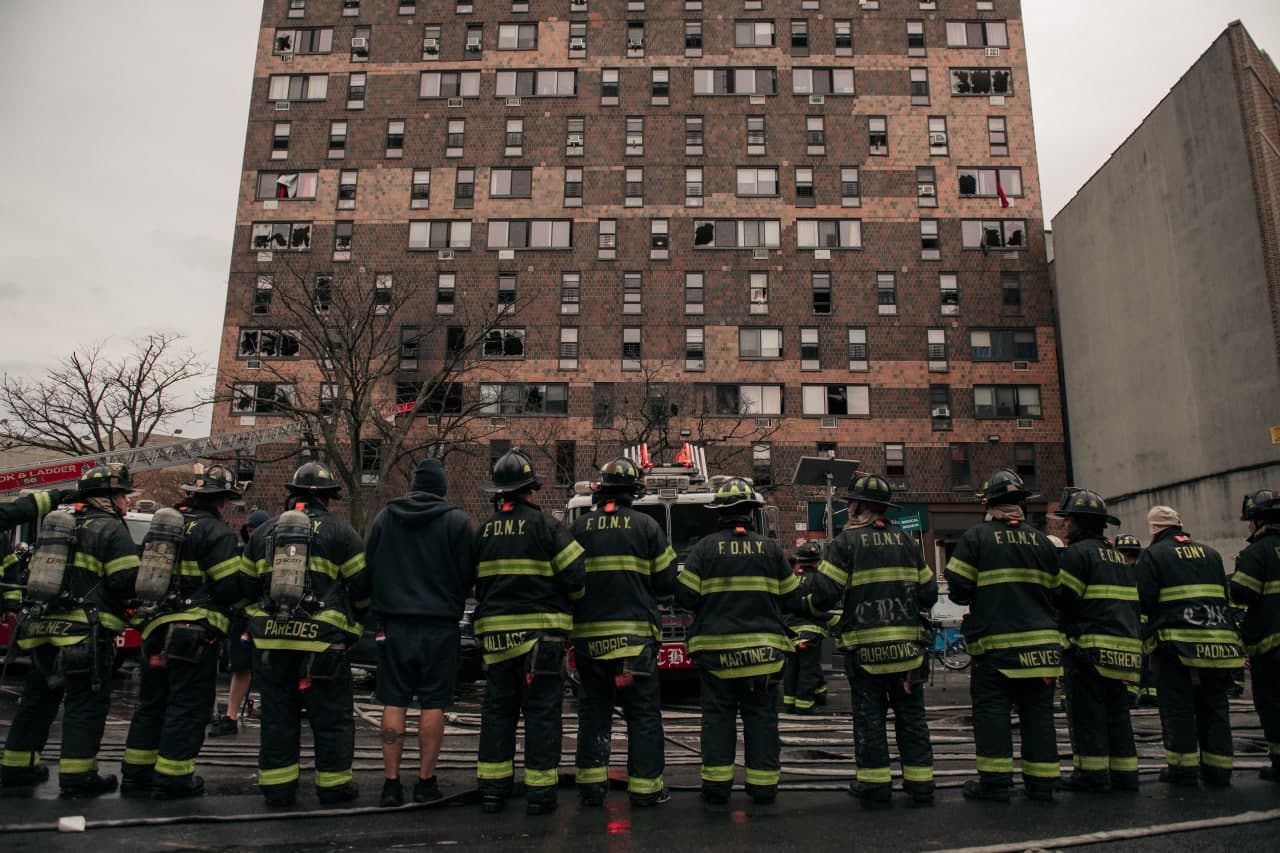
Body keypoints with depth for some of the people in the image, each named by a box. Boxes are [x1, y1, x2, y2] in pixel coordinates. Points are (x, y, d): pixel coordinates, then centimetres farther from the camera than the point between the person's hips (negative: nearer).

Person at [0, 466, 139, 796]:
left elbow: (38, 573, 23)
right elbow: (127, 583, -16)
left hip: (42, 628, 8)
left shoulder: (58, 524, 17)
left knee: (38, 698, 18)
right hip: (86, 633, -8)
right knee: (86, 703, -2)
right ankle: (77, 775, -1)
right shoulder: (111, 528, -8)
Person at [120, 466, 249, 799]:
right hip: (194, 632, -8)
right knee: (188, 705, 1)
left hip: (155, 629, 8)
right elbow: (232, 586, -16)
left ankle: (136, 772, 25)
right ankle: (171, 777, 5)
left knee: (152, 702, 18)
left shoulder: (161, 524, 15)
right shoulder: (217, 531, -12)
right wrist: (244, 568, 3)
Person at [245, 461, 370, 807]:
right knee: (332, 717, 7)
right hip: (321, 639, -4)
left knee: (277, 714, 13)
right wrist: (352, 621, 13)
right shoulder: (338, 530, -2)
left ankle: (277, 787, 19)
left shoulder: (264, 532, 13)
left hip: (271, 639, 5)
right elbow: (362, 584, -4)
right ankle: (333, 785, 14)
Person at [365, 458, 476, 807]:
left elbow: (368, 567, 7)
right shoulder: (457, 521, -6)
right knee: (433, 704, 5)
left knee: (394, 703, 8)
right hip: (440, 624, -2)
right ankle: (426, 782, 10)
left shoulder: (384, 517, 4)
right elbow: (469, 574, -5)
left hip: (394, 622, 3)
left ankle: (391, 783, 11)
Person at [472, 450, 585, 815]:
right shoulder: (546, 526, -9)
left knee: (497, 710, 13)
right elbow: (575, 577, -10)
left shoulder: (484, 531, 9)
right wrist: (569, 601, 10)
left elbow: (475, 583, 15)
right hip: (540, 633, -5)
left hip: (495, 633, 5)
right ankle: (539, 791, 6)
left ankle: (492, 789, 17)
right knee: (541, 713, 3)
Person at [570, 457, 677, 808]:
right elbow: (666, 582, 0)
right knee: (643, 713, 7)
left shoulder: (579, 527, 3)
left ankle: (591, 785, 16)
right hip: (635, 632, -3)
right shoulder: (646, 526, -3)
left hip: (588, 634, 3)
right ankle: (645, 787, 9)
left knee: (593, 711, 13)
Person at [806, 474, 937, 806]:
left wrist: (812, 605, 8)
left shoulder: (846, 541, -7)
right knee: (911, 713, 12)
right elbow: (929, 593, 9)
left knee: (869, 714, 6)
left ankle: (875, 784, 11)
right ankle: (920, 783, 16)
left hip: (865, 644, -4)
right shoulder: (905, 540, 7)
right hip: (907, 642, 4)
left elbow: (826, 592, -13)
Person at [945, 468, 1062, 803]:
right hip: (1041, 642, 4)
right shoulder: (1042, 541, 6)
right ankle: (1041, 781, 15)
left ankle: (995, 782, 2)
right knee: (1038, 712, 11)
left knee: (992, 710, 2)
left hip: (995, 640, -4)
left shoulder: (976, 537, -6)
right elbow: (1056, 590, 10)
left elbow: (958, 589, -9)